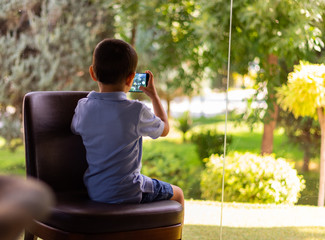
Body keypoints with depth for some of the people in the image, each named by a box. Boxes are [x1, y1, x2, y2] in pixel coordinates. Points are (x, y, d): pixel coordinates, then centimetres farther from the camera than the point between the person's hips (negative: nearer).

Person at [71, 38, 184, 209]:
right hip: (126, 194, -6)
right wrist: (154, 96, 13)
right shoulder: (136, 112, -20)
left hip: (93, 191, 6)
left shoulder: (83, 107, -8)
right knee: (177, 194, 19)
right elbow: (164, 129, -1)